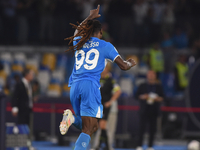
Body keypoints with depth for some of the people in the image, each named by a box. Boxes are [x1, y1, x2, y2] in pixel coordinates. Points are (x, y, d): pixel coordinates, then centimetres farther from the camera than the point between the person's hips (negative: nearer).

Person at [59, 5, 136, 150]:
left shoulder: (78, 42, 18)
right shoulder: (105, 46, 6)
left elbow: (78, 31, 45)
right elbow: (124, 66, 8)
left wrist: (90, 17, 55)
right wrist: (131, 63, 31)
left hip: (75, 85, 5)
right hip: (90, 85, -5)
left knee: (90, 126, 19)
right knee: (88, 130, -10)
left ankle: (72, 118, -11)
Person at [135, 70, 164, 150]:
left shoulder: (158, 86, 10)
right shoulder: (142, 86, 9)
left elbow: (162, 97, 10)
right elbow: (137, 95, 8)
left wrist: (158, 99, -10)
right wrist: (143, 97, -9)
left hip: (154, 110, 1)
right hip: (144, 110, -1)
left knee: (153, 128, 0)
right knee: (142, 127, -9)